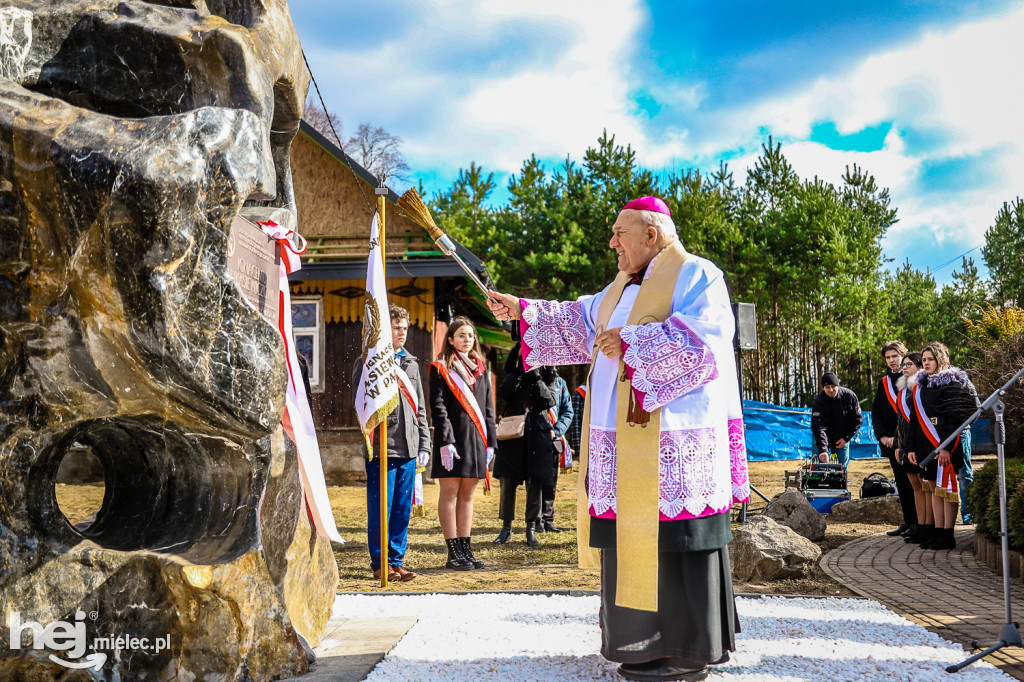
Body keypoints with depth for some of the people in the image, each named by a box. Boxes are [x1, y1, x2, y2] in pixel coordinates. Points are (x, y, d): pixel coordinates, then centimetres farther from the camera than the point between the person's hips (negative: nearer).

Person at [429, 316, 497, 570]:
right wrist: (445, 442, -16)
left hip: (476, 439, 5)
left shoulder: (480, 370, 16)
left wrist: (490, 441, 9)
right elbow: (438, 407, -8)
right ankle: (453, 552, 2)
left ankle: (466, 549, 14)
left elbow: (488, 408, 16)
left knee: (467, 494, 9)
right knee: (450, 492, -1)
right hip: (453, 438, -5)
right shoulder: (441, 369, 0)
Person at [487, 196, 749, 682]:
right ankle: (647, 638, 20)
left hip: (671, 436, -8)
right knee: (636, 534, 10)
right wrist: (522, 311, 20)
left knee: (672, 537, -5)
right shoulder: (625, 286, 21)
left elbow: (702, 339, -19)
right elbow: (579, 323, 26)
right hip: (627, 436, 9)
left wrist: (630, 345, -15)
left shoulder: (694, 275, -5)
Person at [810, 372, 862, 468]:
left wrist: (846, 438, -9)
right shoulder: (818, 401, -22)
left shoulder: (850, 396, -13)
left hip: (843, 439, 2)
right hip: (823, 439, -2)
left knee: (842, 468, 4)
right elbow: (818, 428, -30)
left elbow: (858, 419, -1)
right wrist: (823, 450, -41)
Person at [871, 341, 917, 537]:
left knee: (913, 482, -4)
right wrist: (882, 436, -1)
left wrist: (898, 437, -12)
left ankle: (917, 523, 2)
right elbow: (876, 411, 14)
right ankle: (908, 523, 14)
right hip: (891, 441, 5)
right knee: (902, 483, 9)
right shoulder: (884, 382, 15)